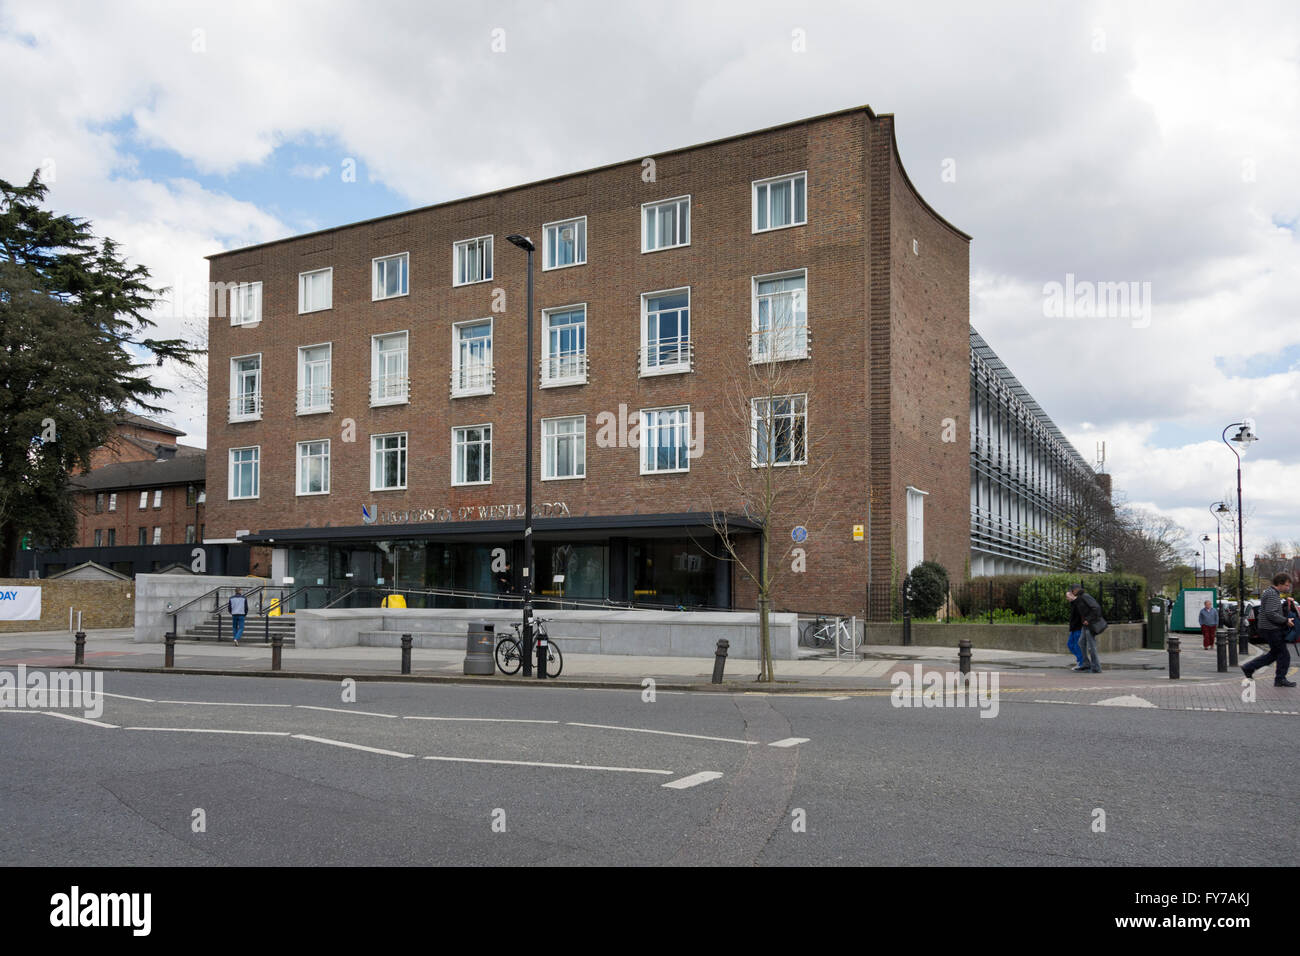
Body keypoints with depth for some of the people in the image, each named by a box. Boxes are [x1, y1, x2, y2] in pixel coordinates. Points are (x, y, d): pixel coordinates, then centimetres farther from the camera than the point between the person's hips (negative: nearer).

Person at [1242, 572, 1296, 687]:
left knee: (1274, 654, 16)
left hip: (1270, 629, 10)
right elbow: (1271, 614, -26)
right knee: (1284, 654, -1)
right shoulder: (1272, 595, -18)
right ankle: (1280, 680, 8)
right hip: (1271, 629, -10)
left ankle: (1249, 668, 15)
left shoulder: (1269, 592, 16)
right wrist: (1286, 620, -18)